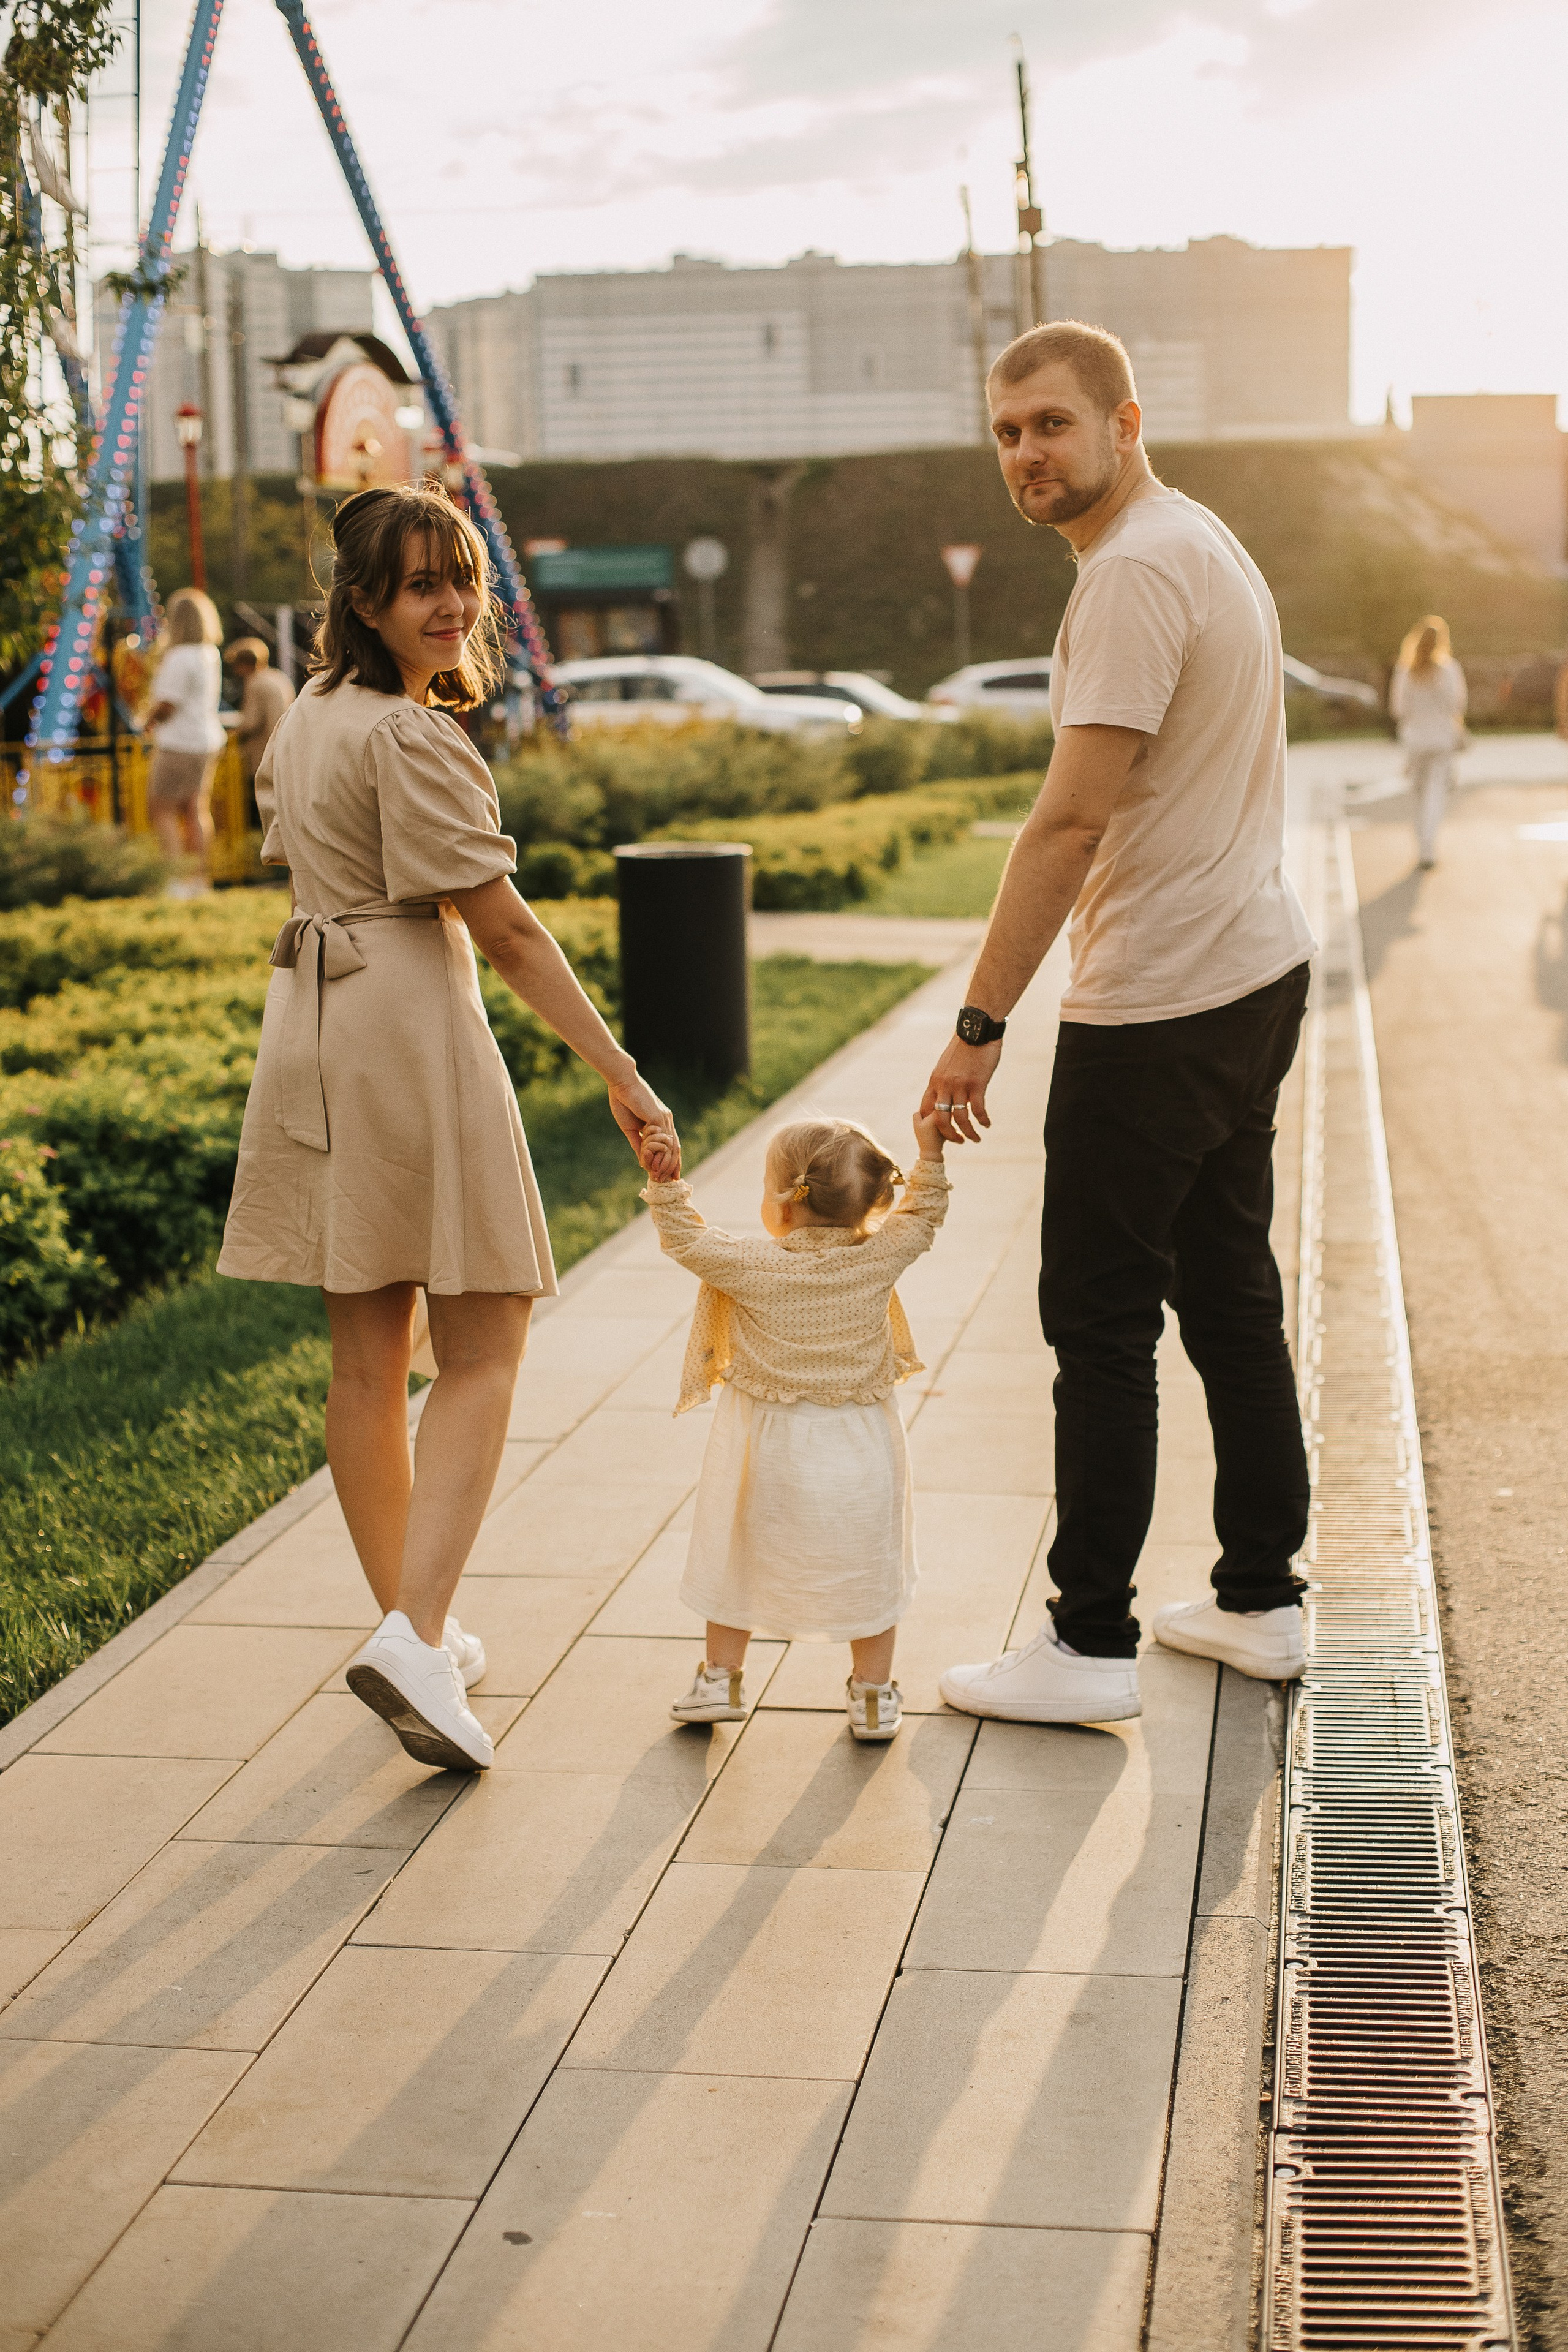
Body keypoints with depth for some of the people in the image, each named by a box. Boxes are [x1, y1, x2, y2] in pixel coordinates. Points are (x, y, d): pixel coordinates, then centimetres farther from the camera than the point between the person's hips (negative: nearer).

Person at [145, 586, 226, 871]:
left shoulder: (179, 657, -18)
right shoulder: (211, 654, 9)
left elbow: (165, 706, -18)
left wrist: (149, 721, 3)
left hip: (179, 743, -9)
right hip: (209, 740, 9)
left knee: (161, 809, -3)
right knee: (197, 810, 12)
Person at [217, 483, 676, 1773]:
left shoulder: (305, 719, 13)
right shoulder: (413, 739, -15)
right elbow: (505, 928, -18)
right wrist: (620, 1072, -16)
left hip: (313, 1029, 9)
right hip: (414, 1033, -9)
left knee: (369, 1351, 12)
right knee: (484, 1349, -3)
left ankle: (411, 1626, 23)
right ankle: (418, 1634, -14)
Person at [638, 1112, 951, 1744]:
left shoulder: (750, 1268, -19)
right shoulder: (879, 1259, -12)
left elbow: (687, 1242, -8)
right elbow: (922, 1216, 3)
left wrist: (666, 1185, -5)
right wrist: (929, 1152, 6)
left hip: (768, 1451, -1)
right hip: (859, 1449, 1)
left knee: (738, 1560, 18)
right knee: (867, 1569, 15)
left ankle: (721, 1679, 28)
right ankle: (873, 1696, 22)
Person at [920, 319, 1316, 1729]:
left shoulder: (1137, 572, -17)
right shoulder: (1205, 541, 15)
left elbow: (1072, 820, -23)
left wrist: (980, 1027, -22)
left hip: (1159, 1006, -10)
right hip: (1257, 969, 10)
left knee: (1102, 1320, -3)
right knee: (1231, 1294, 15)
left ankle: (1093, 1645, 5)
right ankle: (1261, 1601, 25)